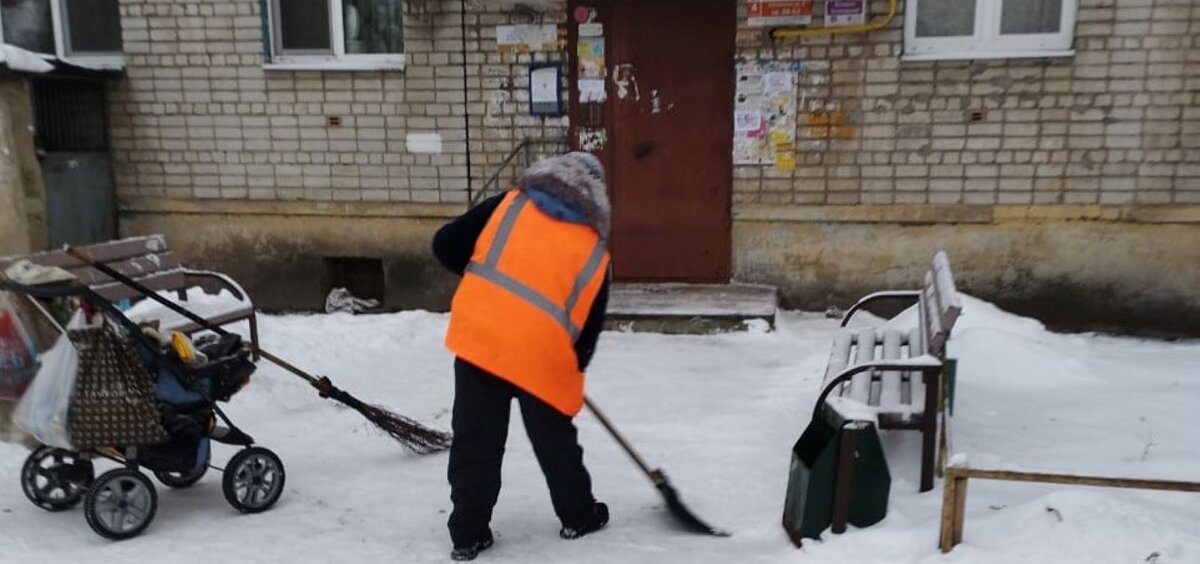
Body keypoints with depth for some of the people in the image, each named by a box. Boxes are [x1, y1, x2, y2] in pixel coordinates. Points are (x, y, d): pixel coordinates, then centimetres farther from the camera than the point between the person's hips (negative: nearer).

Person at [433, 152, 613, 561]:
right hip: (544, 353, 0)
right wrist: (574, 367, 26)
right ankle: (578, 516, 37)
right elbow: (591, 325, 11)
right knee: (555, 439, 20)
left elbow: (446, 245, 7)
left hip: (479, 336, 1)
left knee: (475, 439, 13)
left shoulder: (509, 205, 7)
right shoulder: (594, 251, 8)